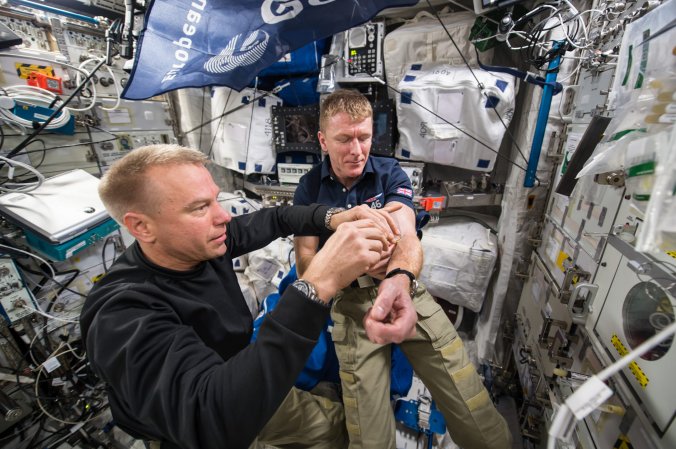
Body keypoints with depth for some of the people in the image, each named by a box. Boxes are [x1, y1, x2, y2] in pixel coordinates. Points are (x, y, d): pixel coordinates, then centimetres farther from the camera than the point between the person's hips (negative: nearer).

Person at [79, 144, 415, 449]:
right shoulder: (122, 315, -34)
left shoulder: (203, 240, -14)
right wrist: (316, 285, -53)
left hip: (243, 390, 6)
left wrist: (334, 219, -21)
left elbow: (273, 219, -2)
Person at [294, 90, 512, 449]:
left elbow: (407, 237, -17)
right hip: (350, 301, 0)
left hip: (404, 288, 1)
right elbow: (306, 264, -4)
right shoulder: (309, 189, -2)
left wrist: (400, 277, -41)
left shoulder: (390, 173, -1)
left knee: (478, 416, -2)